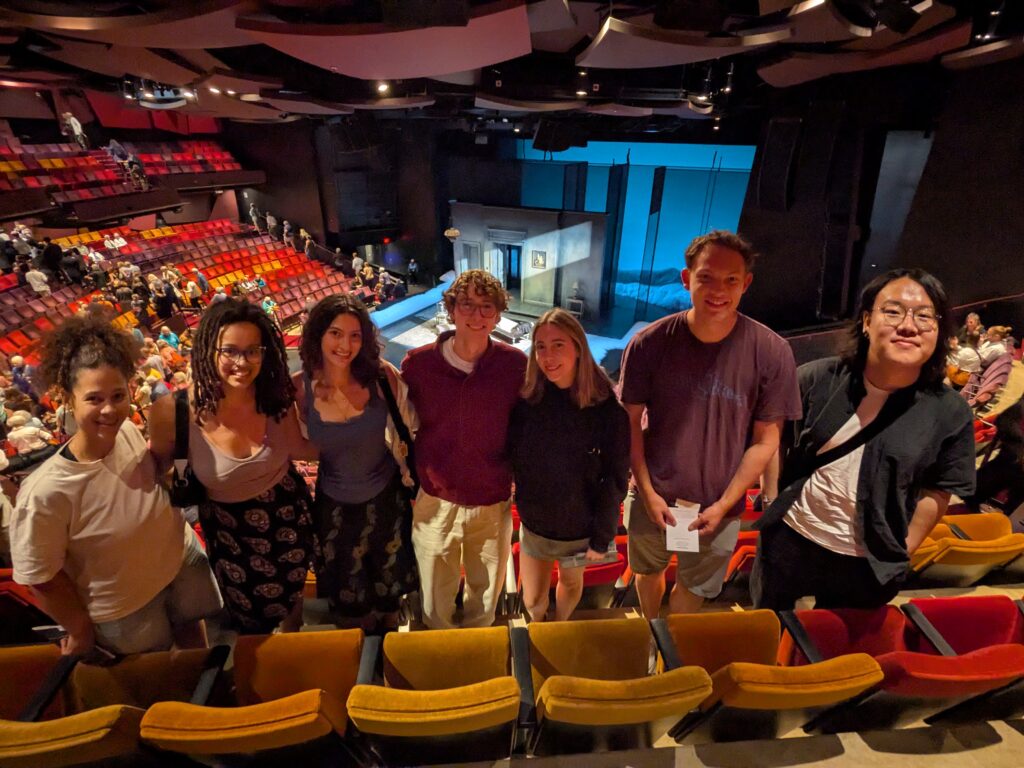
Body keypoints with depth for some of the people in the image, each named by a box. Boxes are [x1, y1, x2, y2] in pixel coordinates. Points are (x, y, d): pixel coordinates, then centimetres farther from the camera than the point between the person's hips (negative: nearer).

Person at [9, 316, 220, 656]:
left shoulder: (130, 431, -21)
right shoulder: (46, 492, -34)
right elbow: (41, 579, -19)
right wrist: (81, 631, -7)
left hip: (184, 558, 4)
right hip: (125, 607, -4)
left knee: (192, 631, 31)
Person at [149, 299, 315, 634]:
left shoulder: (275, 394, -21)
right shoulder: (176, 411, -27)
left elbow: (297, 447, -5)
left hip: (288, 511, 2)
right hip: (227, 526, -2)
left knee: (291, 596, 30)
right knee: (250, 621, 24)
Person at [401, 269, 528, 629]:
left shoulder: (516, 364, -12)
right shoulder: (418, 363, -11)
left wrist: (514, 474, 0)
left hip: (493, 505, 0)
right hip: (435, 502, 0)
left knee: (486, 596, 24)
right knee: (435, 605, 21)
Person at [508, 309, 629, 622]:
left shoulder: (607, 408, -20)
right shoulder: (526, 399, -14)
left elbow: (615, 480, -13)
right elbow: (514, 460, -3)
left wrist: (602, 537, -9)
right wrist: (522, 504, -9)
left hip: (580, 528, -1)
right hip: (533, 525, 2)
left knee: (571, 584, 24)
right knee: (532, 601, 17)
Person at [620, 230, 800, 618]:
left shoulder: (772, 353, -17)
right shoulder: (649, 344, -17)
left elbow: (765, 440, -9)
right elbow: (631, 421, -8)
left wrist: (724, 505, -11)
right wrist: (648, 492, -10)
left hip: (719, 507, 0)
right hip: (652, 497, 1)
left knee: (695, 587, 23)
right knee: (648, 571, 25)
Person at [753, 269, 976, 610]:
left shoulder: (950, 413, -11)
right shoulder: (819, 378, -12)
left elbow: (937, 492, 0)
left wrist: (901, 552, -1)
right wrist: (774, 499, -1)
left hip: (869, 565, 0)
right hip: (789, 539, 1)